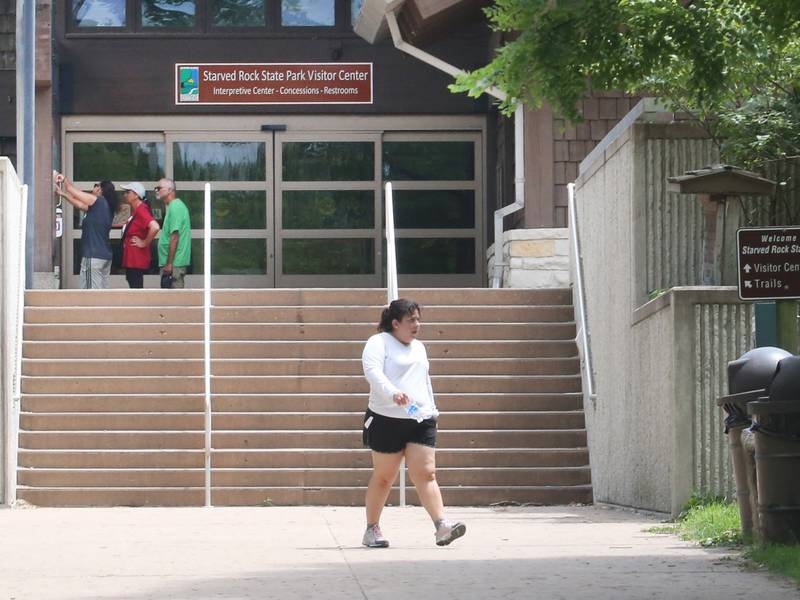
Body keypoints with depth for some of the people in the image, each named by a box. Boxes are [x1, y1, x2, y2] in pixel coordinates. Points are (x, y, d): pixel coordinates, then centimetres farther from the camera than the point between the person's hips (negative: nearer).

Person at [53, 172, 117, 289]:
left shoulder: (99, 202, -11)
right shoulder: (105, 206, 15)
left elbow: (71, 189, -4)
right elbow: (79, 205, 25)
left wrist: (64, 179, 13)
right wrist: (62, 194, 27)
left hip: (93, 256, -9)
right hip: (105, 256, 9)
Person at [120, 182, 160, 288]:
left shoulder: (141, 210, -17)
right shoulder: (135, 210, 13)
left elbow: (155, 227, -32)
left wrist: (144, 243, -21)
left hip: (137, 260, -11)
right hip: (130, 260, 11)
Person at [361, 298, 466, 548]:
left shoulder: (419, 347, 22)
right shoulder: (379, 343, -3)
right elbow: (373, 371, -21)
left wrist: (432, 409, 28)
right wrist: (393, 393, -36)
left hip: (421, 420, 5)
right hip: (387, 421, -5)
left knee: (426, 473, -7)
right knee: (384, 476, 3)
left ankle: (441, 526, -19)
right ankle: (371, 530, 15)